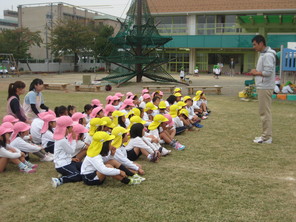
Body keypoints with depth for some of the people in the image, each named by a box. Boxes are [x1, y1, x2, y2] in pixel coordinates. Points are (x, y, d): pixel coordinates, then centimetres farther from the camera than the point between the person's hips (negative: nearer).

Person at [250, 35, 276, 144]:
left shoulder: (268, 55, -16)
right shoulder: (263, 54, 16)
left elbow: (269, 72, -22)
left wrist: (257, 73, -10)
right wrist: (256, 72, 9)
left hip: (265, 88, -10)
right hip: (262, 87, 10)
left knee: (265, 112, -6)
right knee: (264, 112, 14)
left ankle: (267, 137, -1)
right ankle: (266, 135, 21)